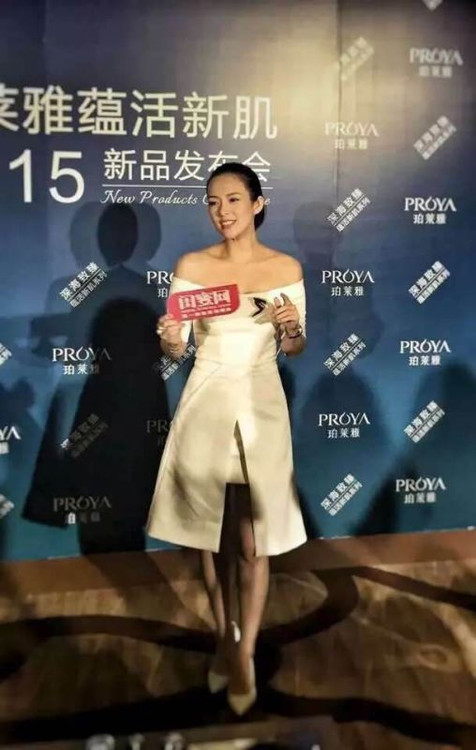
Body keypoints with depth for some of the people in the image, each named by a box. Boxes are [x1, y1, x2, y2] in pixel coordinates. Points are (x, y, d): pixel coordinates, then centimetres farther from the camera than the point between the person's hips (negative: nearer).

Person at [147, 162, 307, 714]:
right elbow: (175, 349, 0)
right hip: (205, 402, 1)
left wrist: (291, 328, -16)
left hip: (260, 404, 0)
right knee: (210, 531, 10)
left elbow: (293, 350, 6)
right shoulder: (191, 266, -2)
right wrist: (169, 338, -22)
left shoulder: (286, 267, -1)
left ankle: (244, 655, 20)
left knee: (253, 539, 1)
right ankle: (224, 640, 31)